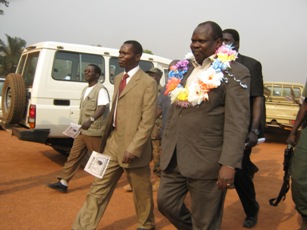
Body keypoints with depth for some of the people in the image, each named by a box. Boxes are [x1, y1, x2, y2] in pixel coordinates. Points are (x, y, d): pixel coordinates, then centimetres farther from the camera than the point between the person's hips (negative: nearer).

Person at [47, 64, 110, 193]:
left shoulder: (101, 89, -13)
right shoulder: (85, 90, 17)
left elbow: (103, 107, -26)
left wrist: (91, 120, -36)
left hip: (94, 131, -9)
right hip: (83, 130, 9)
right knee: (74, 155, 7)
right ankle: (63, 182, 12)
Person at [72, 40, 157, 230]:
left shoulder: (148, 83, -12)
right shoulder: (118, 78, 12)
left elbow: (148, 121, -17)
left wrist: (133, 149, -21)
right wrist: (106, 136, 17)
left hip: (132, 146, -6)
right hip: (113, 140, 7)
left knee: (141, 192, 13)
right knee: (98, 189, 10)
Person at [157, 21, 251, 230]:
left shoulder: (235, 73, -9)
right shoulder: (185, 69, 12)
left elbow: (237, 122, -15)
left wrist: (229, 163, -21)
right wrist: (166, 146, 18)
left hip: (207, 160, -6)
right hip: (174, 157, 7)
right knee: (166, 203, 17)